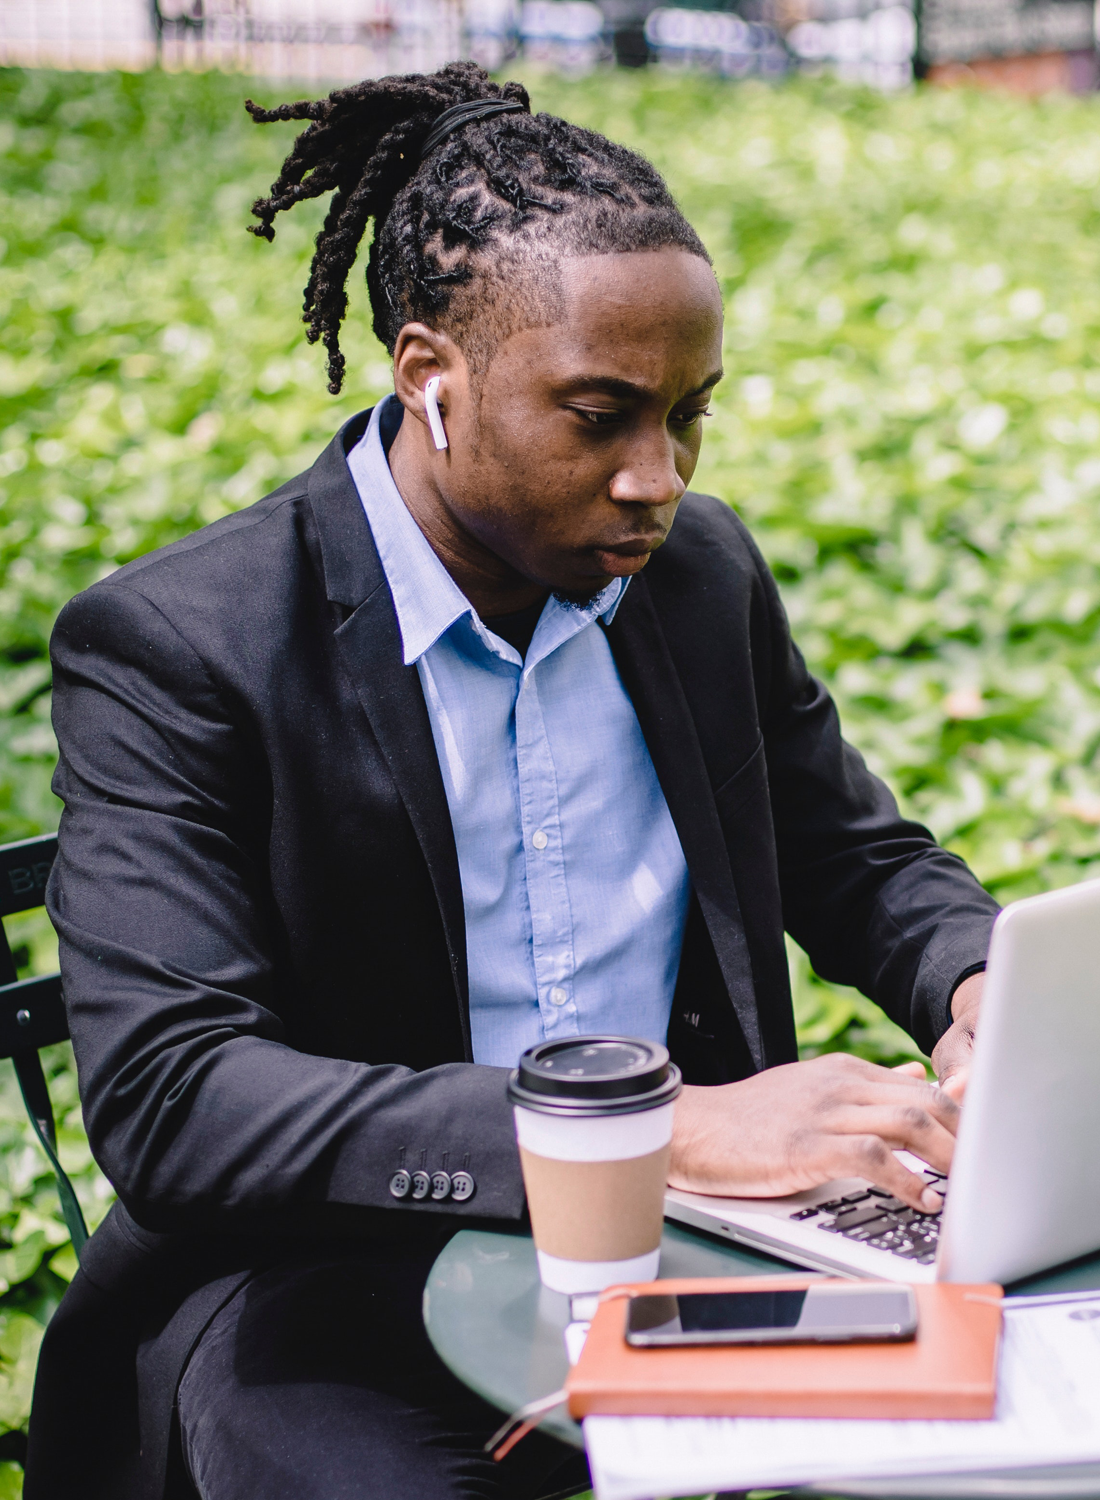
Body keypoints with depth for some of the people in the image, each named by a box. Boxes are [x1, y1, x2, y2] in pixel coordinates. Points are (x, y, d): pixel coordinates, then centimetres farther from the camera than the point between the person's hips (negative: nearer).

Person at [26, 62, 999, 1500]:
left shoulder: (704, 569, 5)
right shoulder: (172, 649, -13)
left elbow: (862, 862, 17)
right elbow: (164, 1098, -23)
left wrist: (984, 992, -8)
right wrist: (668, 1128, -30)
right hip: (323, 1293, -4)